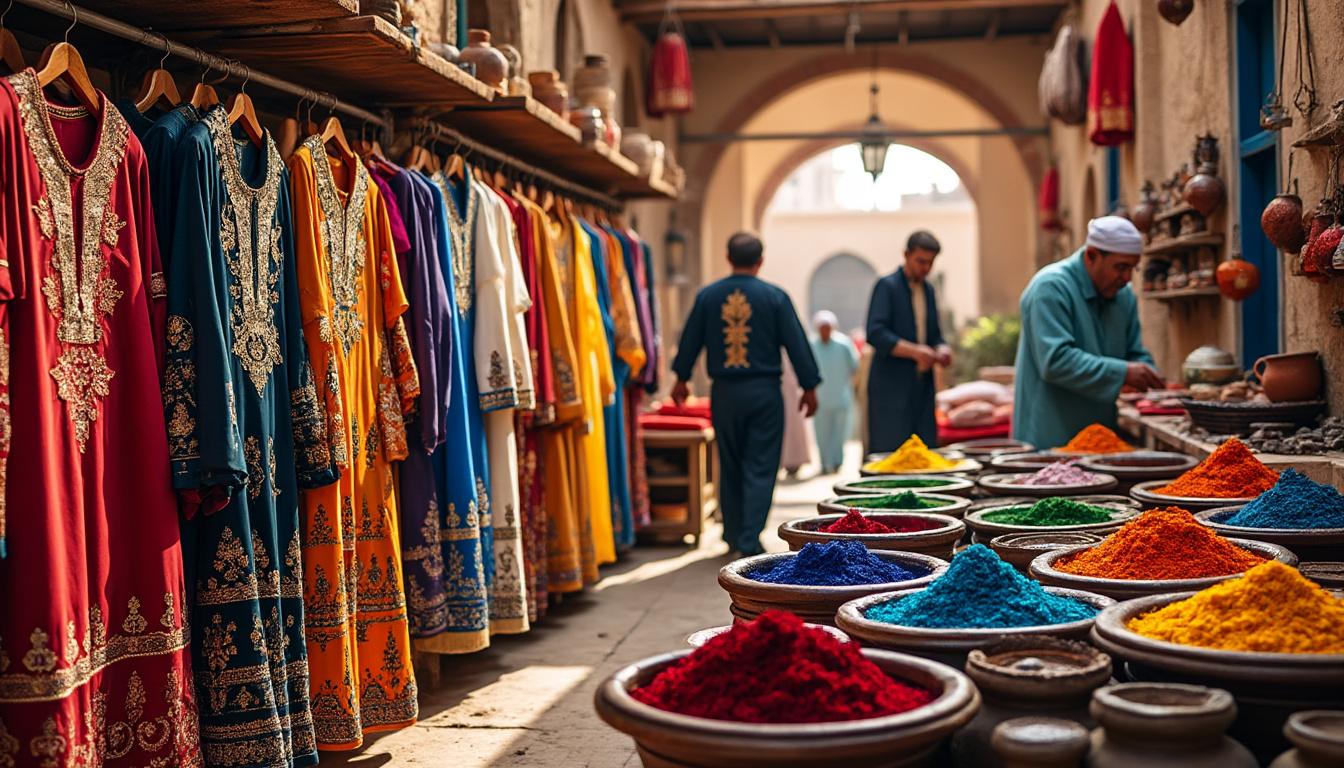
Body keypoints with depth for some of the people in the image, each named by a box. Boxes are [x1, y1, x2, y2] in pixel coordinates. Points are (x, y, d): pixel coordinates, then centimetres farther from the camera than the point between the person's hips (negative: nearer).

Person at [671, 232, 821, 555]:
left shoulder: (707, 296, 1)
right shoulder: (775, 297, -5)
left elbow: (690, 340, 8)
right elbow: (796, 344, -4)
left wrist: (682, 378, 23)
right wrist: (809, 387, 5)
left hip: (724, 392, 3)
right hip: (765, 392, -2)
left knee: (729, 466, 16)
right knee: (760, 468, 2)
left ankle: (734, 533, 26)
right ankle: (750, 539, -4)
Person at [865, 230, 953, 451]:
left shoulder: (928, 289, 15)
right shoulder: (887, 286, -6)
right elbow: (875, 333, -17)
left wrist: (941, 350, 0)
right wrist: (914, 351, -26)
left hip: (922, 385, 7)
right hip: (891, 386, -7)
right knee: (889, 451, -7)